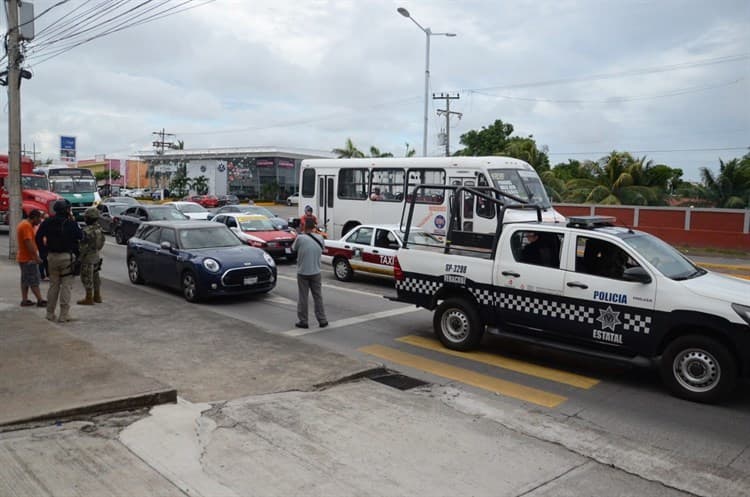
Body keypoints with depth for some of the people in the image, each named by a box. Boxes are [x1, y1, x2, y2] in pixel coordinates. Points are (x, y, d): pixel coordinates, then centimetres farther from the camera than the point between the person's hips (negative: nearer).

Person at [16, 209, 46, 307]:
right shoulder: (27, 226, -18)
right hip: (29, 258, -10)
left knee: (25, 280, 12)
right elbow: (29, 243, -25)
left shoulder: (23, 224, 15)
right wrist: (36, 256, -24)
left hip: (23, 258, 10)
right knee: (34, 281, -7)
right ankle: (40, 300, -4)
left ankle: (24, 300, 15)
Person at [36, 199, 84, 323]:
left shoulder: (47, 222, 3)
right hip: (67, 256, -5)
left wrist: (46, 251, 13)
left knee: (53, 285, 15)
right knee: (66, 285, 0)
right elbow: (80, 236, -1)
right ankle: (64, 314, -1)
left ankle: (50, 313, 21)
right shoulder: (70, 223, -11)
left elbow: (38, 238, 4)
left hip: (52, 257, 5)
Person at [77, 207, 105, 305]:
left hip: (88, 257, -9)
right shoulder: (99, 228, 3)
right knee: (95, 276, 16)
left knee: (87, 278, 0)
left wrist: (79, 256, -12)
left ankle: (89, 298, 5)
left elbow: (83, 246, -22)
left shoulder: (87, 231, -23)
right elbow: (102, 241, 12)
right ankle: (97, 296, 24)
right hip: (96, 255, 9)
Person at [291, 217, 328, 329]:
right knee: (318, 297, 12)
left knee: (302, 298, 7)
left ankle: (303, 321, 13)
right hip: (316, 272, 3)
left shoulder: (300, 238, -15)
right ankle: (322, 320, 16)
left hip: (302, 273, -3)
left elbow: (293, 248, 2)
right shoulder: (320, 238, -3)